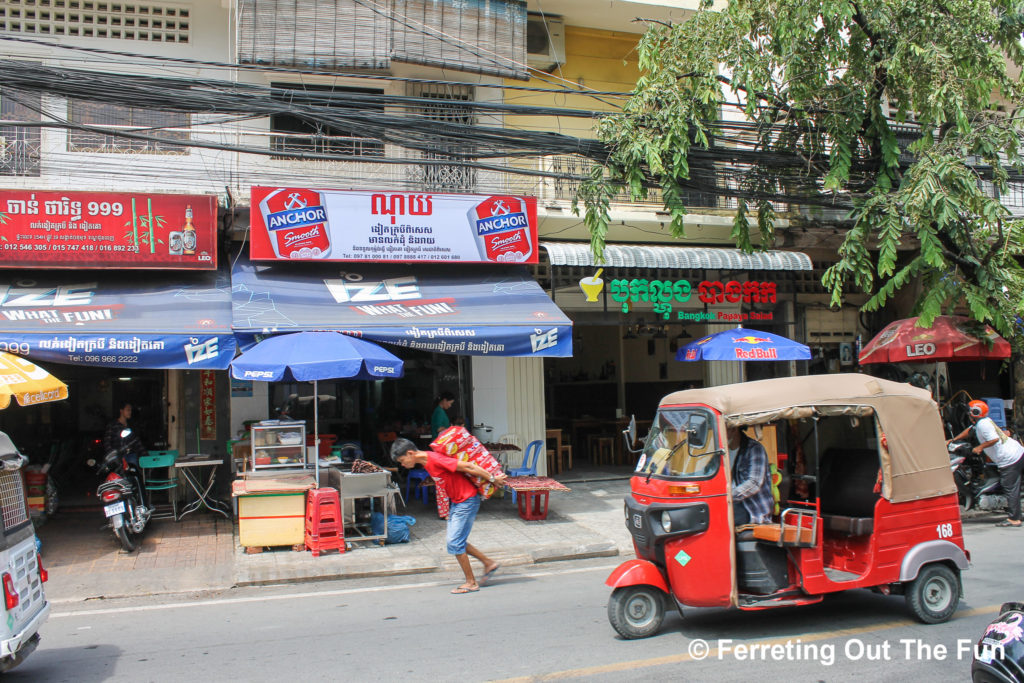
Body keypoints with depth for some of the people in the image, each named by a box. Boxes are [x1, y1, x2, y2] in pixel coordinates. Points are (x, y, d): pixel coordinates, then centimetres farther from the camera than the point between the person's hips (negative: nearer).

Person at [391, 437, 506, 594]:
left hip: (467, 501, -9)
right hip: (457, 502, 9)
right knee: (458, 541, 12)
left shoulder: (435, 460, -24)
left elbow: (467, 466, -23)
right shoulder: (426, 462, 6)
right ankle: (489, 563, 25)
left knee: (455, 542, -6)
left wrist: (492, 479, -17)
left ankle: (471, 583, 6)